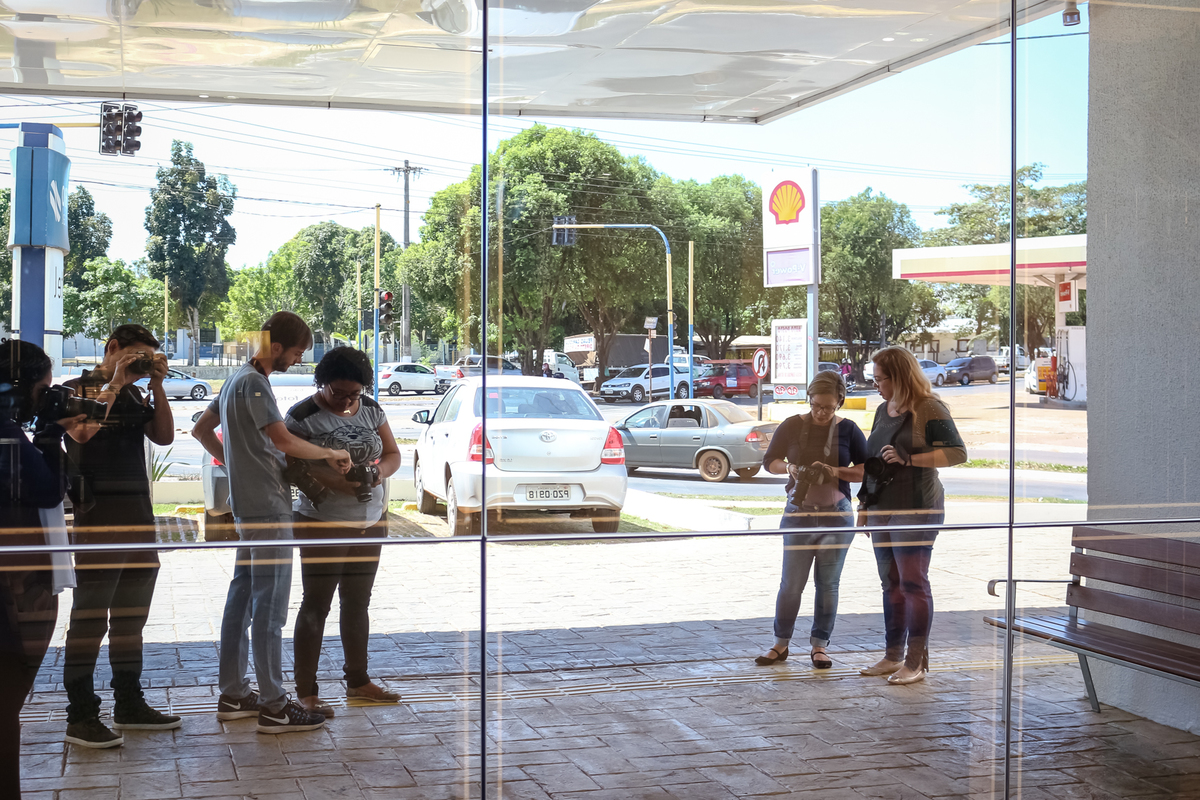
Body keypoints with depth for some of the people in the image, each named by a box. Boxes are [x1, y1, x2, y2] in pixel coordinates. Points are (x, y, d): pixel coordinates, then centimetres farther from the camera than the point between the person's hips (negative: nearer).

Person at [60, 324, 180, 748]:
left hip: (138, 518, 7)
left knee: (131, 618, 12)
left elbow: (164, 436, 5)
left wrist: (156, 385, -2)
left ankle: (129, 705, 21)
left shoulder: (136, 396, 16)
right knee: (89, 620, -6)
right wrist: (115, 383, -13)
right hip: (97, 520, -7)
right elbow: (82, 431, -18)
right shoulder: (75, 389, 0)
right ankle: (80, 717, -2)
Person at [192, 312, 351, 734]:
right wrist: (332, 454, -10)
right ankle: (274, 706, -5)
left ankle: (233, 695, 19)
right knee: (270, 603, -8)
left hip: (247, 504, 10)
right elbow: (285, 442, -23)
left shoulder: (238, 379, 16)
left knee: (242, 596, 13)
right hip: (266, 506, -10)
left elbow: (201, 429, 25)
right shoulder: (254, 383, -15)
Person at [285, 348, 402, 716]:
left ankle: (358, 681, 27)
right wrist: (332, 481, -29)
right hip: (323, 524, -6)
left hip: (371, 520, 6)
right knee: (316, 606, -2)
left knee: (358, 603, 15)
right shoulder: (303, 416, -11)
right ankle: (306, 692, 4)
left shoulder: (371, 409, 6)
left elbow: (393, 454, 10)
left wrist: (379, 471, -13)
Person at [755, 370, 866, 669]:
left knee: (827, 583, 6)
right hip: (798, 514, 0)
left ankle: (819, 645, 17)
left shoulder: (848, 430, -2)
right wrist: (790, 468, -13)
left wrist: (835, 471, -17)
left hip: (837, 515, 0)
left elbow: (867, 470, -2)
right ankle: (780, 644, 13)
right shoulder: (792, 426, 0)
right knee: (791, 583, 1)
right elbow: (769, 461, 7)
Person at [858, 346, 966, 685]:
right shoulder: (883, 410, 16)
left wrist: (910, 458, -20)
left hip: (916, 510, -7)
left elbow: (958, 452, -13)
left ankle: (916, 662, -2)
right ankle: (893, 656, 17)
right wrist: (864, 503, 20)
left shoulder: (930, 409, -7)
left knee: (913, 583, -6)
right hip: (881, 510, 7)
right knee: (890, 584, 10)